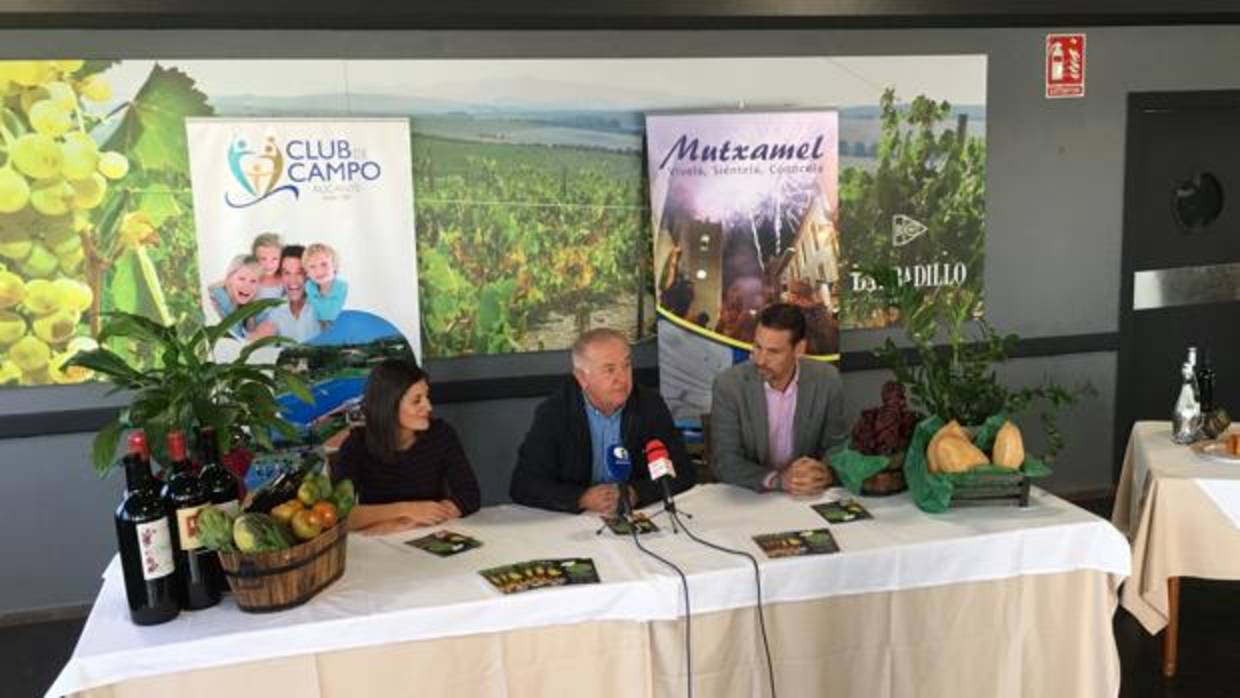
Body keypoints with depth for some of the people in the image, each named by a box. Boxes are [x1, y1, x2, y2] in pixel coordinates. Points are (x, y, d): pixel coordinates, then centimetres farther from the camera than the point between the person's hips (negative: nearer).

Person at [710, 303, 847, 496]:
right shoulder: (729, 385, -12)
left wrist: (824, 473, -21)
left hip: (808, 498, 2)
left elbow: (836, 448, 0)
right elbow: (725, 462, -12)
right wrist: (778, 480, -26)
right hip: (747, 497, -2)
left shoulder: (826, 381, -7)